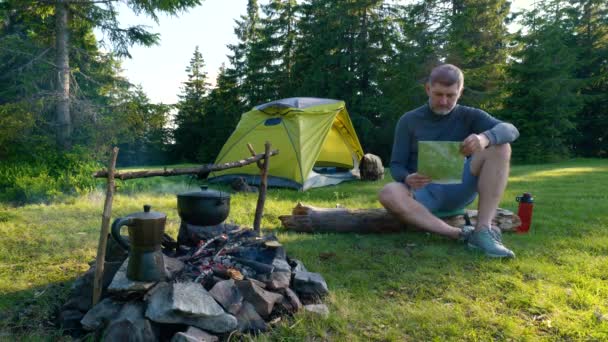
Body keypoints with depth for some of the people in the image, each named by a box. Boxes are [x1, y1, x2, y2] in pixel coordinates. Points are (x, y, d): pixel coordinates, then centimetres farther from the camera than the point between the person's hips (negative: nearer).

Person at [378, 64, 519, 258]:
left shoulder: (469, 116, 2)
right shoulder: (409, 121, 0)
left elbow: (510, 130, -14)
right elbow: (396, 165, -3)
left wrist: (485, 138, -38)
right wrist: (407, 179, -28)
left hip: (458, 190, 1)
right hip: (424, 193, -1)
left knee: (499, 148, -21)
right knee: (388, 194, -35)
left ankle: (483, 231, -29)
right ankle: (461, 235, -32)